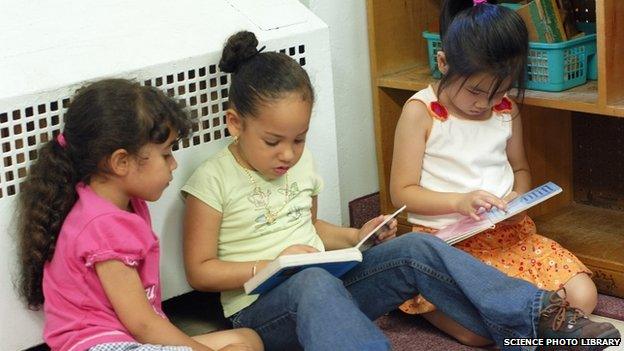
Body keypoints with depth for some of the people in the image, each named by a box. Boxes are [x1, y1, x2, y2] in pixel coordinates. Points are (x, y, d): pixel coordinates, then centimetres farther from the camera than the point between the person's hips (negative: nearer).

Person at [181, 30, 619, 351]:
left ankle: (535, 315, -24)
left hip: (327, 283, 6)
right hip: (261, 308, -6)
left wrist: (356, 237, 7)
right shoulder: (213, 180, -8)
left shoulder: (300, 163, 12)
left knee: (414, 250, -17)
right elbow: (200, 270, -8)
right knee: (313, 282, -42)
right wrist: (272, 266, -17)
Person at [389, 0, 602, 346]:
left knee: (582, 297, -12)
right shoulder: (420, 112, -8)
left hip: (508, 232, 6)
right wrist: (459, 202, -22)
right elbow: (402, 192, -7)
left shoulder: (507, 111, 8)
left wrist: (519, 196, -2)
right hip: (445, 238, -5)